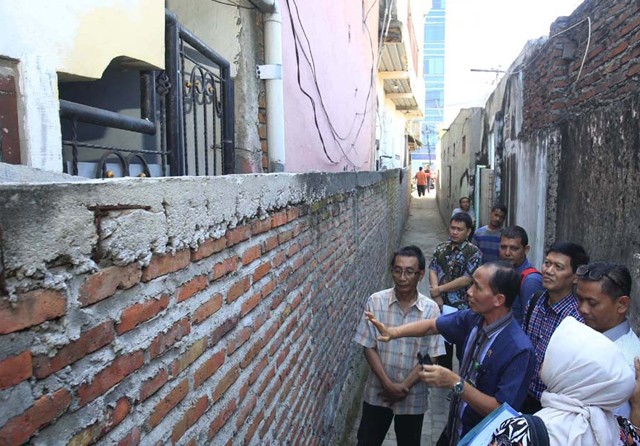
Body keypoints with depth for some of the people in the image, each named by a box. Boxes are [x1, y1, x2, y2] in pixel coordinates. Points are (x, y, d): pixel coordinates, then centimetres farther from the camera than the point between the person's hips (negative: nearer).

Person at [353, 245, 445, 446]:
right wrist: (388, 384, -16)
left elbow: (430, 357, -9)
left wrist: (405, 386, -14)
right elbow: (369, 347, -9)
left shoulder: (431, 309, -12)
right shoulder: (376, 302, -13)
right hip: (377, 392, 0)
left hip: (413, 396, 0)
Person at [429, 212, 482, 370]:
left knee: (463, 350, 7)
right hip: (442, 306, 5)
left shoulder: (473, 252, -10)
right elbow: (432, 270, 0)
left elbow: (466, 280, -17)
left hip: (461, 309, -5)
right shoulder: (441, 247, 6)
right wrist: (436, 296, -13)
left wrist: (440, 289, -13)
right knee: (443, 345, 18)